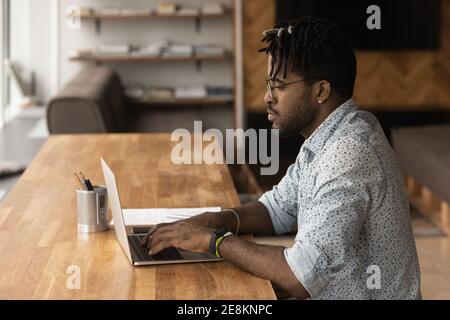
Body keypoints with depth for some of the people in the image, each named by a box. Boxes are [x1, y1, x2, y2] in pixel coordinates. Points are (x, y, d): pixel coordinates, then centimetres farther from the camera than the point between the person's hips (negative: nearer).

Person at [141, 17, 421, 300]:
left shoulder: (348, 157, -25)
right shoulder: (326, 138, 4)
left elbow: (301, 278, -29)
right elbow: (277, 209, 14)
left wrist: (215, 240, -17)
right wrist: (216, 220, -5)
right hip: (333, 291, 8)